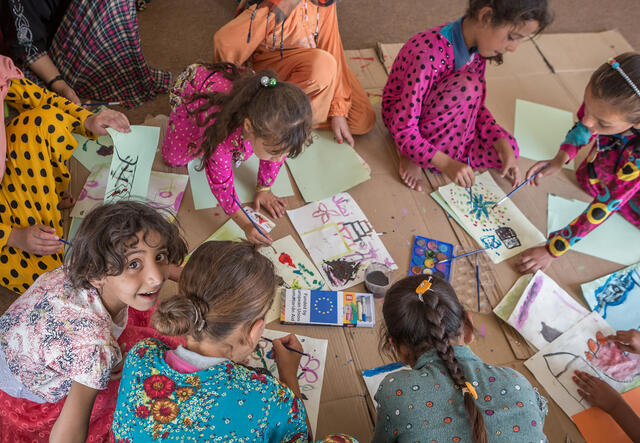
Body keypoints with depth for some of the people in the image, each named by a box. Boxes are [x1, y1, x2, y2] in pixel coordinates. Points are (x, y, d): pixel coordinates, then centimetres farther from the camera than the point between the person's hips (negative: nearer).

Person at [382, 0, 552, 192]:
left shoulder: (477, 48, -11)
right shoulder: (429, 55, -35)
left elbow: (476, 104, -2)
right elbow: (403, 129, -32)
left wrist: (504, 146, -15)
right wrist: (446, 164, -40)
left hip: (443, 116, 7)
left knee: (508, 150, -8)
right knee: (468, 85, -33)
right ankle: (411, 156, -18)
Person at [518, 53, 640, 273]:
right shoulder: (602, 99, -38)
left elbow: (605, 206, -42)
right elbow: (584, 125, -13)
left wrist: (551, 251, -40)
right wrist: (560, 159, -27)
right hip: (612, 147, 4)